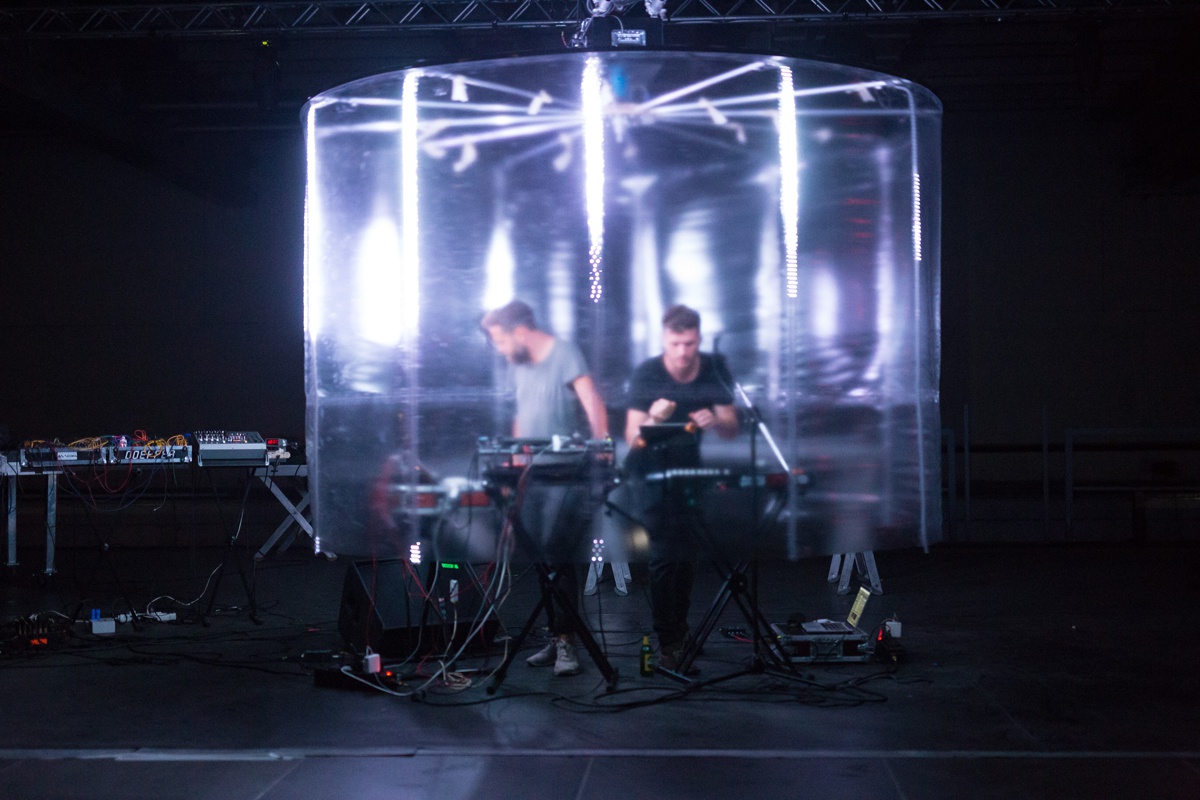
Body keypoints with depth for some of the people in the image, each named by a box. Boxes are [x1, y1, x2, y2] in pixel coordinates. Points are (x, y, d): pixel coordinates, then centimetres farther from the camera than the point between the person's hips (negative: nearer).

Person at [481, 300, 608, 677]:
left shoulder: (564, 355, -7)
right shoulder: (517, 364, 15)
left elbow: (593, 403, -17)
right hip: (530, 474, 7)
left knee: (556, 554, -14)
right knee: (538, 559, 5)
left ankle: (567, 642, -9)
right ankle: (556, 638, 13)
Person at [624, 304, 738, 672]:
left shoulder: (715, 369, -11)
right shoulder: (646, 375, -19)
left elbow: (732, 431, -7)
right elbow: (632, 439, -21)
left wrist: (715, 421, -29)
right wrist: (653, 418, -41)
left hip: (692, 466, 3)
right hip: (653, 469, -3)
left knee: (688, 552, 9)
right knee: (664, 555, -10)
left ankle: (679, 626, 28)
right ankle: (667, 641, -3)